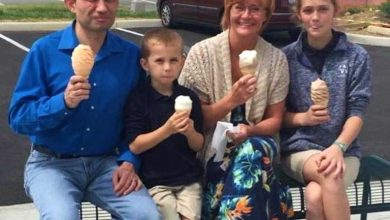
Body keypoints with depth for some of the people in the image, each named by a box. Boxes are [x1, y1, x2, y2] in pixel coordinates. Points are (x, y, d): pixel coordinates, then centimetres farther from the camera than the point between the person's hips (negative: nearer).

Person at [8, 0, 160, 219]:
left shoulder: (131, 54, 0)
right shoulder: (45, 50, -8)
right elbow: (18, 117, -8)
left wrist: (129, 161, -7)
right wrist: (64, 103, -24)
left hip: (106, 162, 2)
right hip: (51, 162, -2)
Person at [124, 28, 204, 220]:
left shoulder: (189, 98, 4)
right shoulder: (138, 99, -6)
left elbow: (198, 146, 7)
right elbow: (134, 146, -12)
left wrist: (190, 132, -15)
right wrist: (167, 129, -23)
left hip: (188, 179, 3)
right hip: (155, 181, -3)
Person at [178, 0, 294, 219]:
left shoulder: (277, 59, -1)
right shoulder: (202, 52, -7)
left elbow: (274, 120, 4)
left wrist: (249, 131, -18)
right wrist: (231, 100, -22)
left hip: (256, 147, 2)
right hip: (210, 150, -2)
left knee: (253, 151, -32)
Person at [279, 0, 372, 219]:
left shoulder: (357, 57, 1)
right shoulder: (287, 56, 3)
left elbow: (357, 112, -3)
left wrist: (338, 147, -21)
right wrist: (303, 118, -14)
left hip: (343, 149, 0)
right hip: (298, 147, 1)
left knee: (316, 197, -32)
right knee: (330, 175, -34)